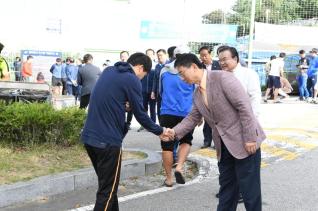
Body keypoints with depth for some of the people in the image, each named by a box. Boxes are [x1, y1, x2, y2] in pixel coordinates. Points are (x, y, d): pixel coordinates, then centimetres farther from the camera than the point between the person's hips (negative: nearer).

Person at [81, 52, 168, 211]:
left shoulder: (108, 71, 14)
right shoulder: (131, 80, -8)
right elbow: (140, 114, -5)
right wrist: (159, 131, 7)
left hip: (90, 136, 8)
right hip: (107, 141, -8)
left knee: (107, 184, 21)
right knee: (107, 190, 2)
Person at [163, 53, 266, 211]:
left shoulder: (222, 77, -16)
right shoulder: (197, 94, 11)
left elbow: (244, 106, -19)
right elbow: (193, 117, 16)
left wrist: (250, 138, -20)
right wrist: (175, 132, -2)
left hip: (244, 141, -8)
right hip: (223, 145, 8)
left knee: (248, 187, 0)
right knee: (226, 185, 17)